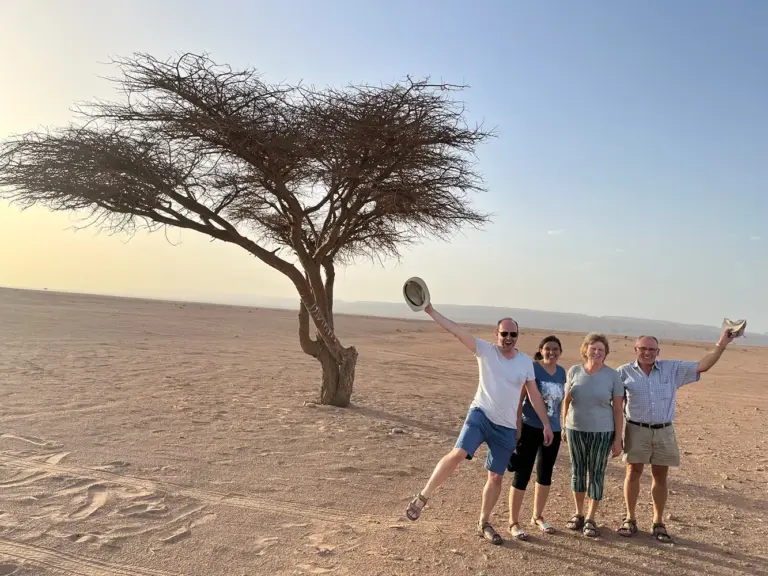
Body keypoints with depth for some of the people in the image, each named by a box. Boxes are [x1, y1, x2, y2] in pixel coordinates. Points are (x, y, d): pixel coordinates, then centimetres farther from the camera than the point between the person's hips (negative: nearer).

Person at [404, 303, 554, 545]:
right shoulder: (485, 350, -6)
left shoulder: (526, 361, 2)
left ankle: (483, 523, 29)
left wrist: (546, 424, 8)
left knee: (496, 477, 10)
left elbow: (534, 394, 9)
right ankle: (423, 497, -10)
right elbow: (456, 330, -15)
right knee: (458, 454, -24)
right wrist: (430, 311, -24)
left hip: (507, 427, 3)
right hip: (480, 414, -3)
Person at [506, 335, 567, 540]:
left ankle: (537, 516, 33)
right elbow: (518, 399, -12)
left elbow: (559, 400, 15)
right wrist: (517, 427, -16)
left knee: (545, 474, 16)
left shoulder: (562, 372, 5)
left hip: (553, 430, 6)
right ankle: (513, 522, 11)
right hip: (530, 428, -6)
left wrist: (558, 424, 15)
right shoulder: (531, 368, -12)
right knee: (522, 474, -2)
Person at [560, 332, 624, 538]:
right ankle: (578, 513, 28)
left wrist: (618, 439, -5)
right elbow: (566, 401, 8)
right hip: (575, 430, 2)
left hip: (602, 432, -2)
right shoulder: (574, 371, -1)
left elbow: (618, 409, -4)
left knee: (596, 474, 6)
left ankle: (590, 518, 19)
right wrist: (563, 426, 7)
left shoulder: (612, 376, -6)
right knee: (577, 471, 11)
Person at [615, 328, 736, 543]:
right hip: (637, 430, -2)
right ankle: (630, 519, 17)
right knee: (633, 473, 3)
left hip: (664, 432, 2)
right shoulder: (624, 372, -2)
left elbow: (701, 366, 1)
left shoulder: (672, 369, 5)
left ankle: (658, 523, 23)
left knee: (660, 477, 10)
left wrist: (721, 345, -8)